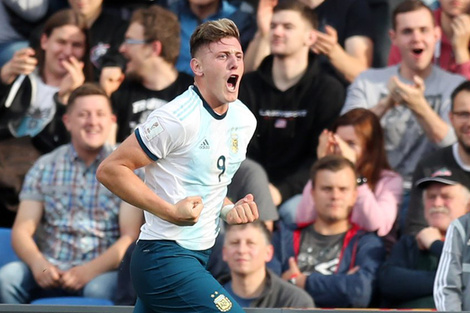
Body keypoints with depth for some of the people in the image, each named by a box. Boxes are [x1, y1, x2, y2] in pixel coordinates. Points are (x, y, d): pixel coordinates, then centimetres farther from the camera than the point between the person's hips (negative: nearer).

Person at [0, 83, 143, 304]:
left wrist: (90, 270, -20)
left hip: (101, 271, -2)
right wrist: (37, 262, -18)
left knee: (99, 288, -37)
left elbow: (130, 236, -3)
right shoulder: (45, 167, 12)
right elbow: (22, 230, 5)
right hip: (49, 271, 2)